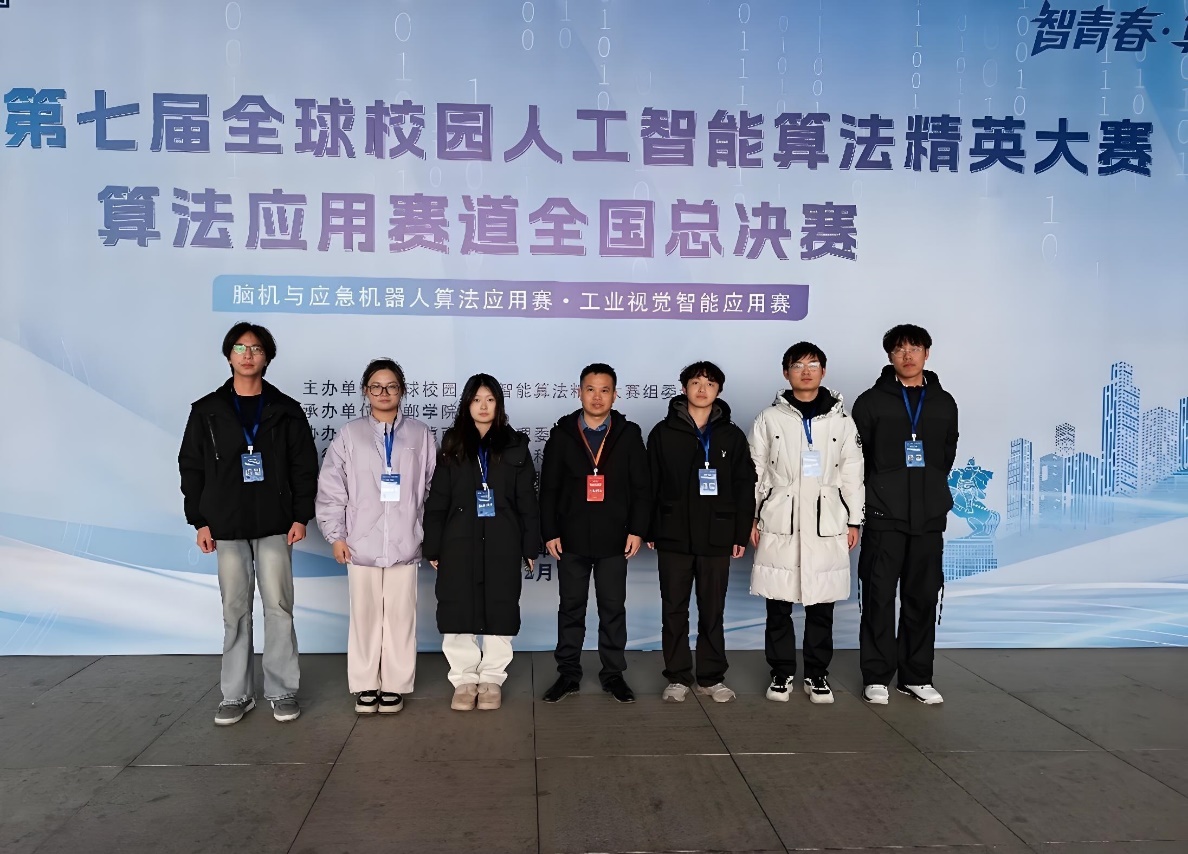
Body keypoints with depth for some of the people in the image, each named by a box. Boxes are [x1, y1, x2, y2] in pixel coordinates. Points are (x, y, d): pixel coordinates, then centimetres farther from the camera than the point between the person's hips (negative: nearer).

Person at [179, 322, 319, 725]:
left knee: (278, 607, 0)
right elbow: (191, 467, 6)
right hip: (227, 527, 1)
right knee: (235, 610, 6)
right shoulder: (207, 411, 5)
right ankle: (236, 694, 16)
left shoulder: (286, 410, 3)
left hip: (274, 526, -1)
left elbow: (304, 466, 3)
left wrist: (300, 516, -4)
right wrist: (199, 520, 0)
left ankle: (282, 691, 11)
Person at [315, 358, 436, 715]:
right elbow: (331, 487, 3)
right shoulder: (350, 434, 3)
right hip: (360, 543, 0)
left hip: (404, 543, 0)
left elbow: (433, 488, 4)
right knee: (364, 615, 7)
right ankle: (365, 685, 19)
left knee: (400, 615, 5)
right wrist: (336, 535, -1)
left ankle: (394, 685, 17)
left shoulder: (420, 435, 3)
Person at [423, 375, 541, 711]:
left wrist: (530, 547, 0)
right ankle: (464, 680, 16)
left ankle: (492, 679, 18)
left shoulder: (515, 446, 5)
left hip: (502, 544, 0)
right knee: (459, 613, 3)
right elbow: (437, 502, 5)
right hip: (460, 544, 0)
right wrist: (433, 548, 0)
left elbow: (527, 501, 4)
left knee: (499, 612, 4)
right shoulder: (453, 446, 6)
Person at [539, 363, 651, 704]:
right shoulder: (562, 434, 2)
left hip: (614, 539, 0)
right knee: (571, 608, 10)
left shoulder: (629, 434, 1)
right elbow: (548, 489, 2)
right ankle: (568, 674, 21)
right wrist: (549, 532, -3)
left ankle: (613, 674, 21)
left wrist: (637, 530, -5)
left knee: (613, 609, 9)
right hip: (571, 538, 1)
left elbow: (641, 488, 1)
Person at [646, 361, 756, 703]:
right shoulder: (663, 433, 3)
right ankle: (678, 677, 17)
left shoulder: (732, 435, 6)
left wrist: (741, 533, 0)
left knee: (712, 611, 7)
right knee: (674, 610, 6)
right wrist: (649, 530, -1)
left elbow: (744, 488, 5)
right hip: (673, 537, 0)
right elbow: (650, 486, 2)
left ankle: (711, 677, 18)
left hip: (716, 538, 1)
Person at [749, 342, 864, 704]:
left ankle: (817, 674, 19)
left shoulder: (840, 419, 7)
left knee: (821, 603, 6)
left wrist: (854, 520, 5)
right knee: (778, 602, 3)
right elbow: (755, 472, 4)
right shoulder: (770, 418, 3)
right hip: (779, 521, -1)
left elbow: (852, 473, 8)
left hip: (826, 522, 1)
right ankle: (781, 673, 16)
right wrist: (751, 519, 1)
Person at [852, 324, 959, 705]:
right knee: (879, 596, 0)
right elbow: (857, 457, 1)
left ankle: (916, 677, 19)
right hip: (884, 516, -3)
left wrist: (930, 493, 10)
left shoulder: (943, 403, 10)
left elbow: (947, 455, 15)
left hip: (929, 516, 3)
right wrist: (878, 493, 1)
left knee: (923, 597, 8)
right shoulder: (871, 401, 0)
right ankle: (877, 676, 10)